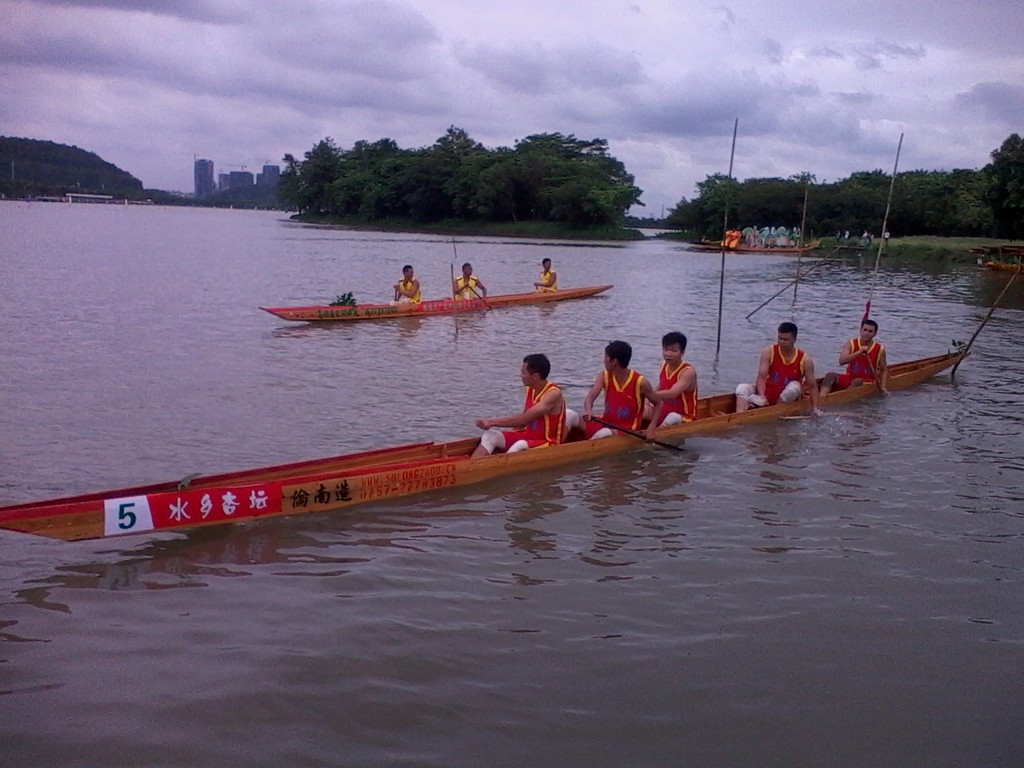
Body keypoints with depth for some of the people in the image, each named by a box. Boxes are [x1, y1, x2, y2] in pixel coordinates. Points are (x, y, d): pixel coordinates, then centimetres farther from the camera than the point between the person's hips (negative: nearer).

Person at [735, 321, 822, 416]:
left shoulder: (805, 360, -9)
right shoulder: (769, 352, -9)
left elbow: (812, 386, -6)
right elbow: (761, 377, -18)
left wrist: (815, 408, -14)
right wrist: (762, 396, -34)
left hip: (788, 398, -1)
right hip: (767, 393, 1)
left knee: (795, 386, -31)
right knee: (742, 388, -22)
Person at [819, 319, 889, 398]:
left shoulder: (880, 349, 0)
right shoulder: (851, 344, -1)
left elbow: (884, 370, 9)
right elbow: (841, 361, -18)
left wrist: (883, 388, -6)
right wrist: (859, 352, -28)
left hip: (867, 382, -1)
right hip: (849, 378, 1)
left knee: (857, 381, -36)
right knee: (830, 375, -25)